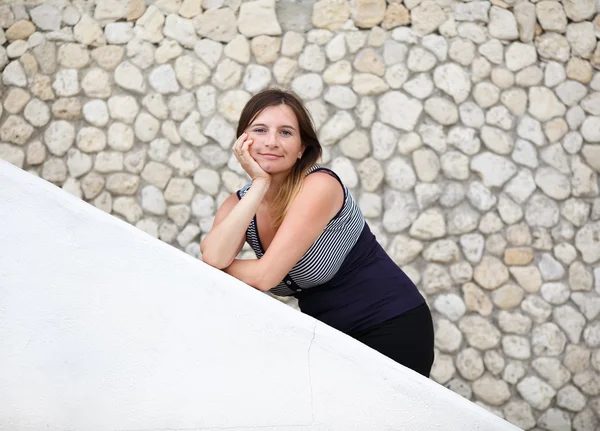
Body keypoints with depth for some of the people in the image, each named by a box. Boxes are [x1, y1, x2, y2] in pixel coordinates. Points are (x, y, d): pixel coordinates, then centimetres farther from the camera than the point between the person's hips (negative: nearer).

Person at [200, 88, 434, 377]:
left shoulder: (319, 186, -21)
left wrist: (219, 265, -8)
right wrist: (259, 183, -23)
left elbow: (265, 275, -26)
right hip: (330, 337, 5)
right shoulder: (238, 203, -2)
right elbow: (212, 257, -23)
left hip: (390, 332, -5)